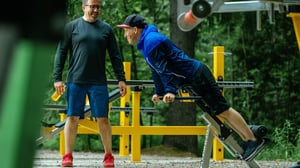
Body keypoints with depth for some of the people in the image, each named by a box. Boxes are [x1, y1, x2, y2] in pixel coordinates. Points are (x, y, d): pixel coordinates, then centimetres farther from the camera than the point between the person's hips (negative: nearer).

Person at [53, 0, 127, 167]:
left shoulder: (106, 29, 8)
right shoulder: (72, 27, 3)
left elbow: (115, 56, 11)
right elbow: (61, 53, 4)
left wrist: (121, 79, 5)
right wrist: (58, 78, -3)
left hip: (98, 82, 1)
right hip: (75, 81, -1)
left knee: (103, 119, 1)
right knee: (73, 117, 0)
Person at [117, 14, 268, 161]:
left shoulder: (151, 41, -16)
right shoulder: (146, 43, 16)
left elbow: (164, 68, -22)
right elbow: (156, 70, 24)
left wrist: (170, 91, -24)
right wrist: (159, 92, 25)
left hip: (197, 75, -10)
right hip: (194, 77, 10)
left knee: (222, 110, -9)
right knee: (219, 111, 13)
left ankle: (253, 140, -7)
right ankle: (247, 140, 16)